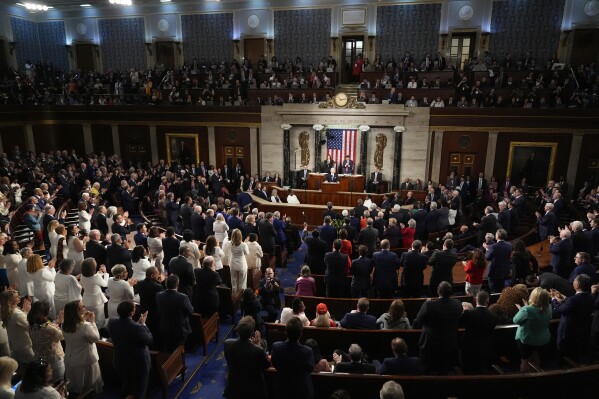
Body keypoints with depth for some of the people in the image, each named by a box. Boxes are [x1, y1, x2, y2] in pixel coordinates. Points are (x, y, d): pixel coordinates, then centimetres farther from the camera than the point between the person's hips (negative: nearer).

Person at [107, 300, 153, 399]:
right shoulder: (137, 328, -37)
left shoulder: (112, 322, -17)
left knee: (127, 387, 32)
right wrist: (143, 324, -12)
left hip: (120, 363, 6)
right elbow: (149, 340, -20)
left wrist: (138, 324, -2)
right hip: (138, 365, -6)